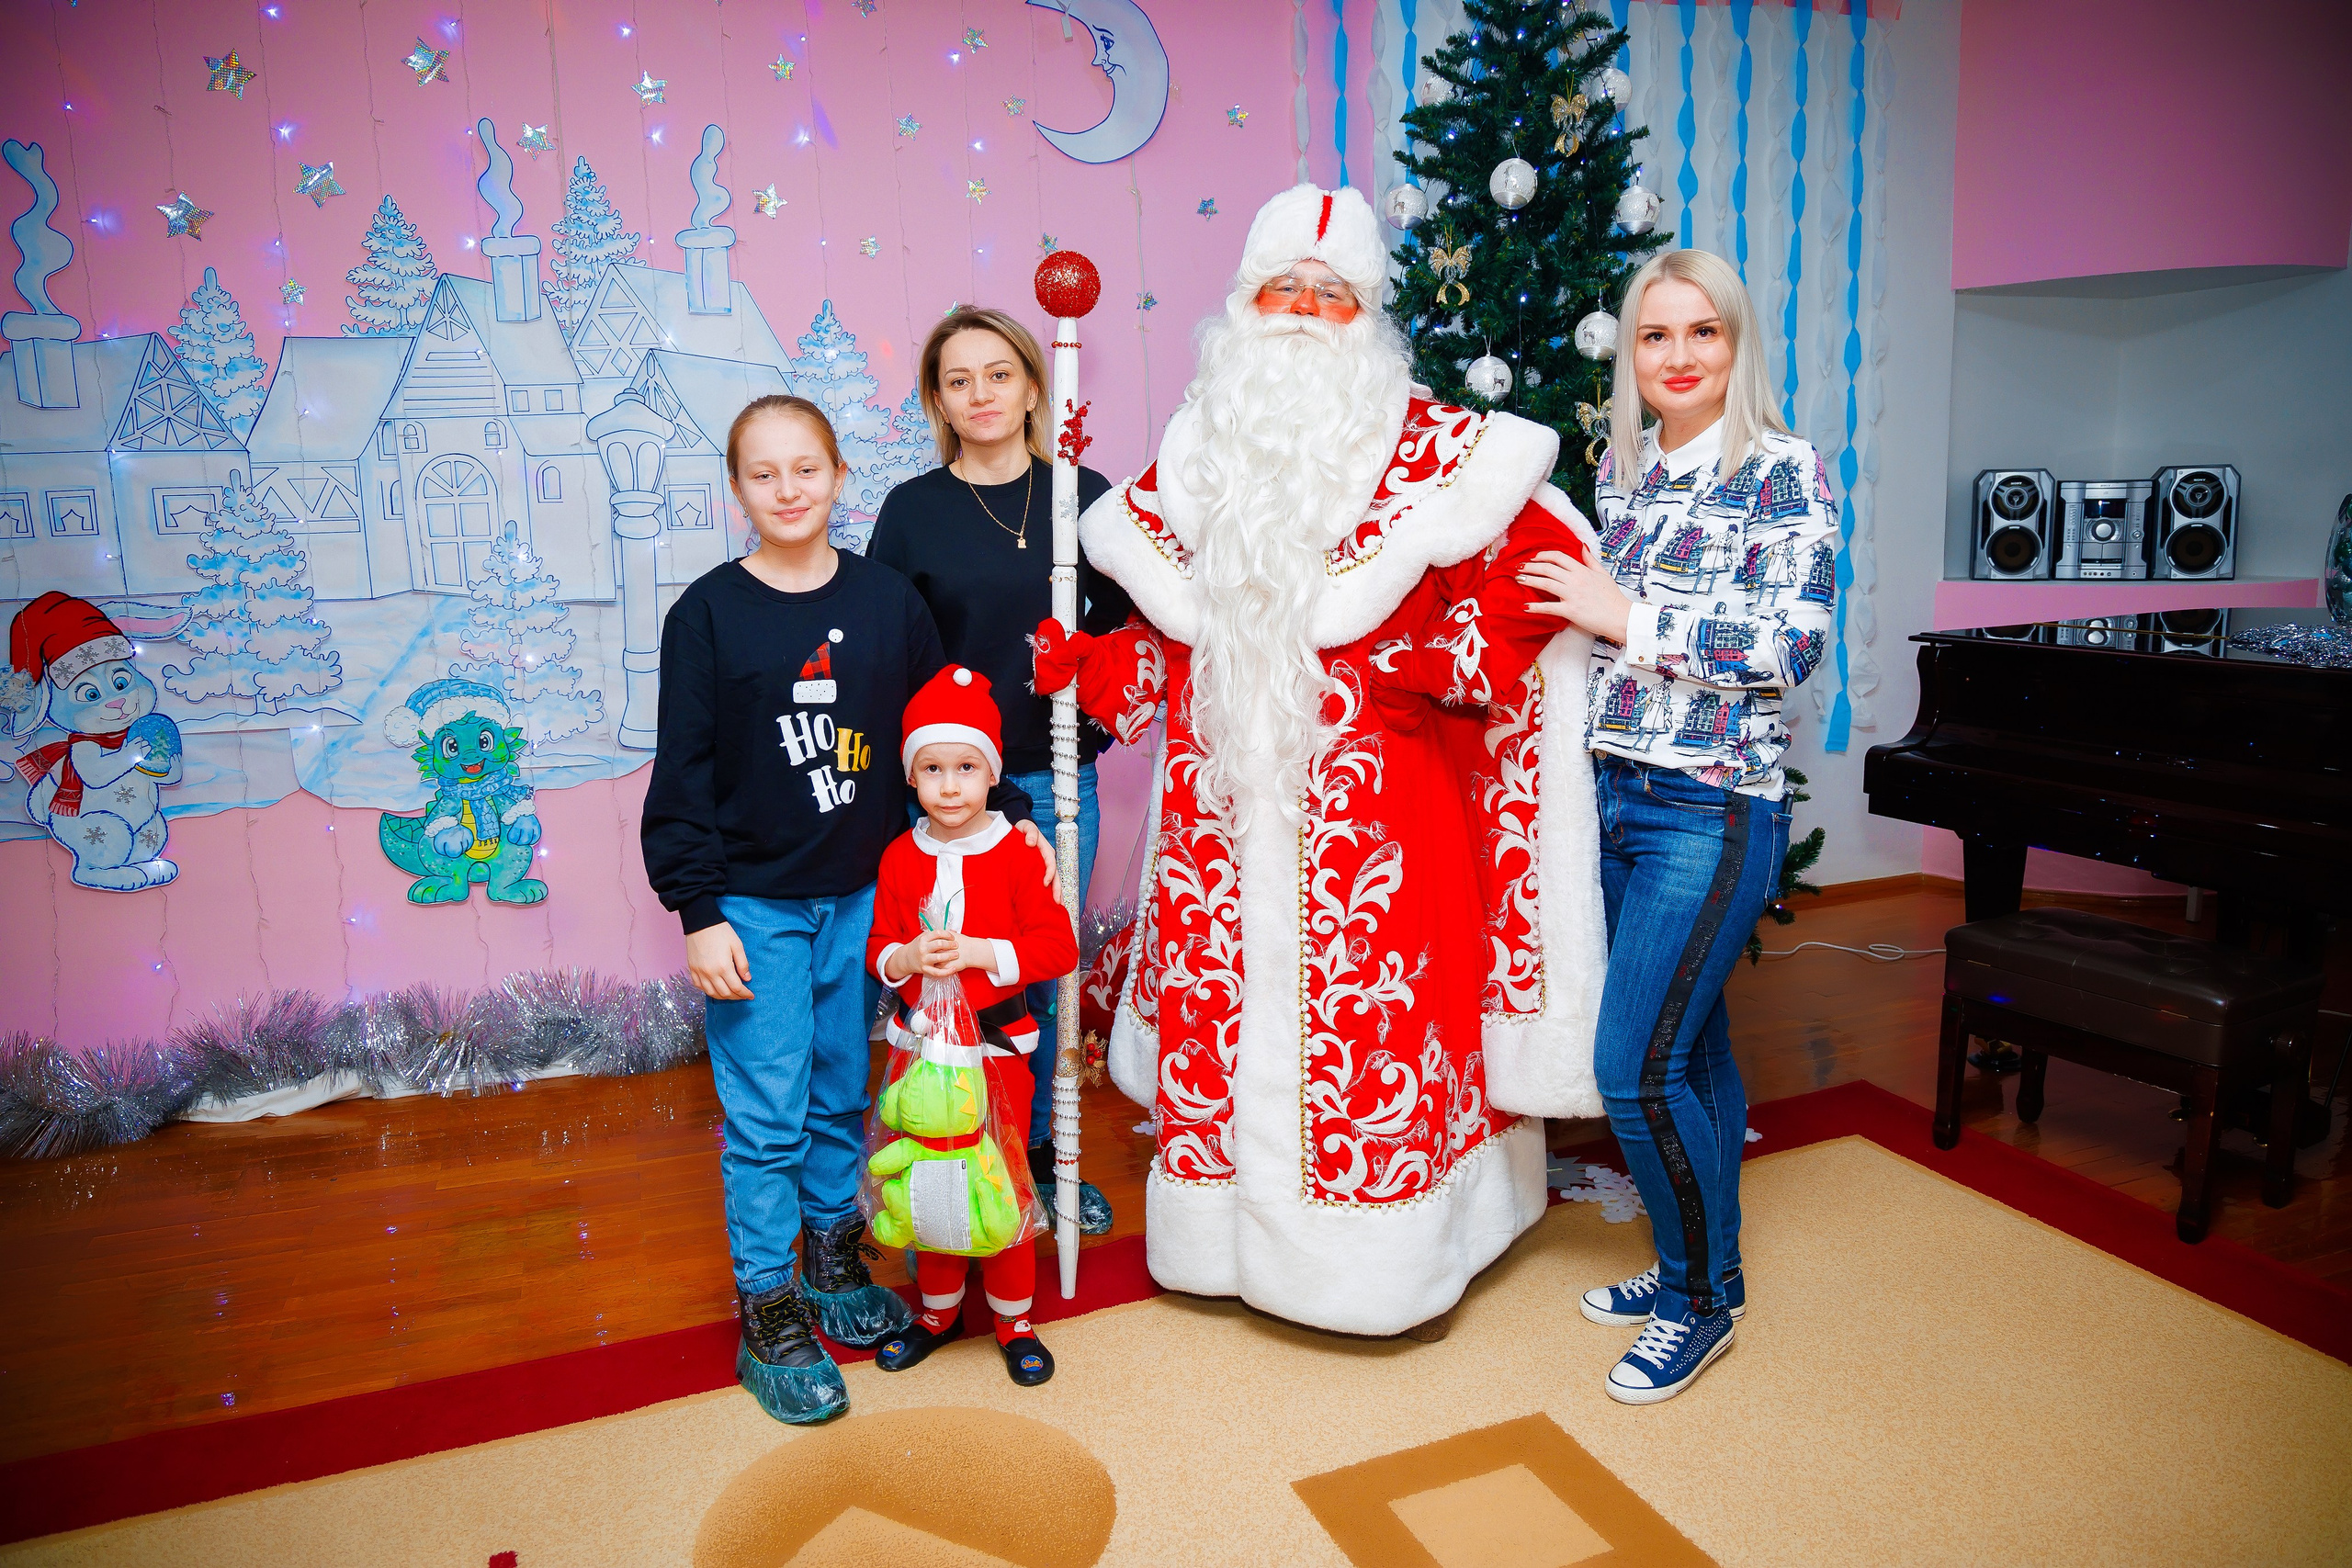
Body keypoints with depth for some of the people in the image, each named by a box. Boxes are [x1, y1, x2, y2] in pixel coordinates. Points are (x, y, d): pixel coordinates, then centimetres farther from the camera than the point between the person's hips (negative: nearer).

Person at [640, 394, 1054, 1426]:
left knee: (843, 1096, 16)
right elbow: (683, 773, -5)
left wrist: (1009, 816, 3)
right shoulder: (708, 613, -5)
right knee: (766, 1117, 3)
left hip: (862, 895, 3)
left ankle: (834, 1257, 36)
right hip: (755, 906, -3)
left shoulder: (889, 600, 2)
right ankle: (769, 1312, 19)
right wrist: (700, 913, -9)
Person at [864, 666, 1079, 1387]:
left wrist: (980, 952, -23)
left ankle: (1014, 1319, 26)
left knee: (1003, 1183, 6)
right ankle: (939, 1308, 35)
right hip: (922, 1041, 3)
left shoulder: (1017, 853, -10)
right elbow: (879, 946, 6)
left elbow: (1059, 946, -13)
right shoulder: (900, 857, 1)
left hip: (997, 1043, -3)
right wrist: (905, 958, -16)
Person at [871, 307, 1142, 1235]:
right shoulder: (913, 509, 0)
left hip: (1058, 775, 2)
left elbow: (1119, 620, 9)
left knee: (1050, 975, 11)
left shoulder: (1083, 495, 4)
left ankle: (1041, 1149, 29)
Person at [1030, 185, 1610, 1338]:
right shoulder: (1192, 446, 11)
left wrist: (1445, 664, -11)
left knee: (1368, 1015, 1)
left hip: (1367, 800, -4)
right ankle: (1229, 1238, 30)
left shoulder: (1425, 444, -2)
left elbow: (1546, 555, -5)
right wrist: (1095, 664, 4)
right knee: (1220, 1009, 10)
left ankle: (1392, 1264, 21)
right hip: (1220, 798, 4)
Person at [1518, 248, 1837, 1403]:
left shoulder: (1784, 472, -6)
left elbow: (1792, 644, -16)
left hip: (1713, 806, -6)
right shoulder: (1618, 466, 12)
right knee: (1690, 1045, 16)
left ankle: (1703, 1297, 15)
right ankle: (1692, 1264, 32)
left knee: (1637, 1064, -8)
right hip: (1615, 789, 6)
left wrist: (1626, 615, -14)